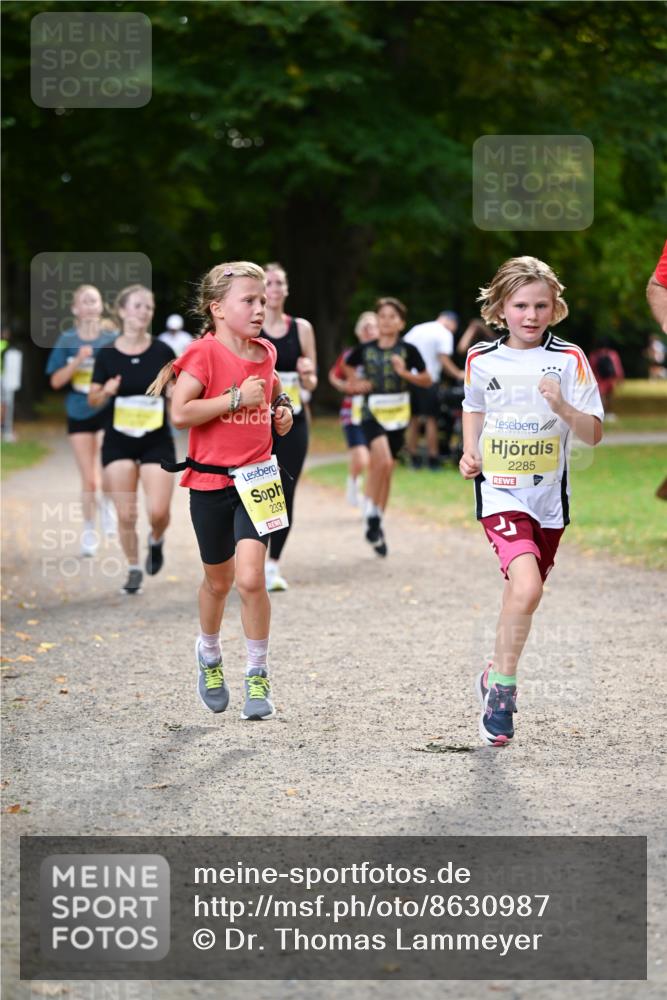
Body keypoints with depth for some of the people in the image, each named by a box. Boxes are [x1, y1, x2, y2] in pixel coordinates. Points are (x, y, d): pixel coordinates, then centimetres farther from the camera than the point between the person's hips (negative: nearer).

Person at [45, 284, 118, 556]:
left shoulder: (112, 339, -3)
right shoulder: (67, 341, -1)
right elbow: (56, 381, -4)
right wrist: (78, 361, -16)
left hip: (108, 411, -1)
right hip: (79, 415, 1)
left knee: (107, 478, -14)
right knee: (88, 480, 5)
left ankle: (107, 503, 21)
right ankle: (89, 531, 24)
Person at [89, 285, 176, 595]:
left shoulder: (162, 352, -4)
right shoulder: (107, 356, -3)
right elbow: (93, 399, 4)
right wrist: (106, 392, -17)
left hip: (157, 441, 0)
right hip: (119, 441, 1)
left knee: (158, 511, -10)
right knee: (127, 514, -1)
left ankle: (156, 541, 24)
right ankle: (133, 570, 18)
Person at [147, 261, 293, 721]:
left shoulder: (265, 352, 5)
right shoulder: (205, 353, -13)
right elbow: (180, 412, -22)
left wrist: (282, 402, 9)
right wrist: (236, 398, -21)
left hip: (257, 478, 2)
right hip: (211, 481, -2)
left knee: (250, 578, -13)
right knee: (219, 581, 14)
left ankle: (258, 676, 1)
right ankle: (209, 653, 43)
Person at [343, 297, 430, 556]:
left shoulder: (407, 350, -2)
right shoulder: (365, 350, 0)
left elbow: (427, 379, 2)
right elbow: (347, 367, 19)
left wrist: (405, 373, -14)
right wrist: (355, 383, 1)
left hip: (398, 414, 2)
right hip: (372, 412, -2)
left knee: (385, 469, 11)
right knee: (382, 460, -25)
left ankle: (377, 523, 25)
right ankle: (371, 513, -10)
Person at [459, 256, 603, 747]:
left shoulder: (569, 360, -4)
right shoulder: (481, 359, 1)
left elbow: (594, 434, -6)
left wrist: (562, 406, -23)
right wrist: (470, 453, 8)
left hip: (548, 495, 2)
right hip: (500, 492, -2)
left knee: (522, 594, 13)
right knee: (527, 587, -23)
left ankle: (496, 678, 36)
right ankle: (504, 687, -9)